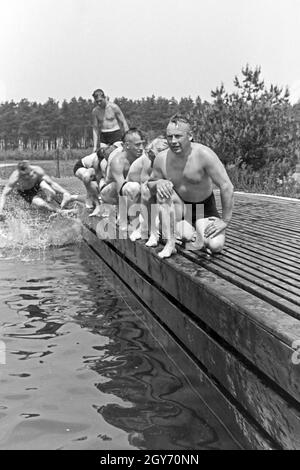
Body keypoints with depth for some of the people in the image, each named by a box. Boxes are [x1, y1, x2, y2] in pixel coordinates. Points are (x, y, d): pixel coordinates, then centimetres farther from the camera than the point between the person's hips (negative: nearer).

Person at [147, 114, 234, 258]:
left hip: (204, 208, -2)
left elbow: (227, 187, -24)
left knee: (216, 246, -24)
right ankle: (170, 243, -18)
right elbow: (150, 183, 3)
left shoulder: (204, 154, -26)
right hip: (179, 207, 2)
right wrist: (158, 183, -22)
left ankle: (199, 233, 13)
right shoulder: (161, 159, -15)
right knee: (163, 191, -29)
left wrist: (225, 220, -21)